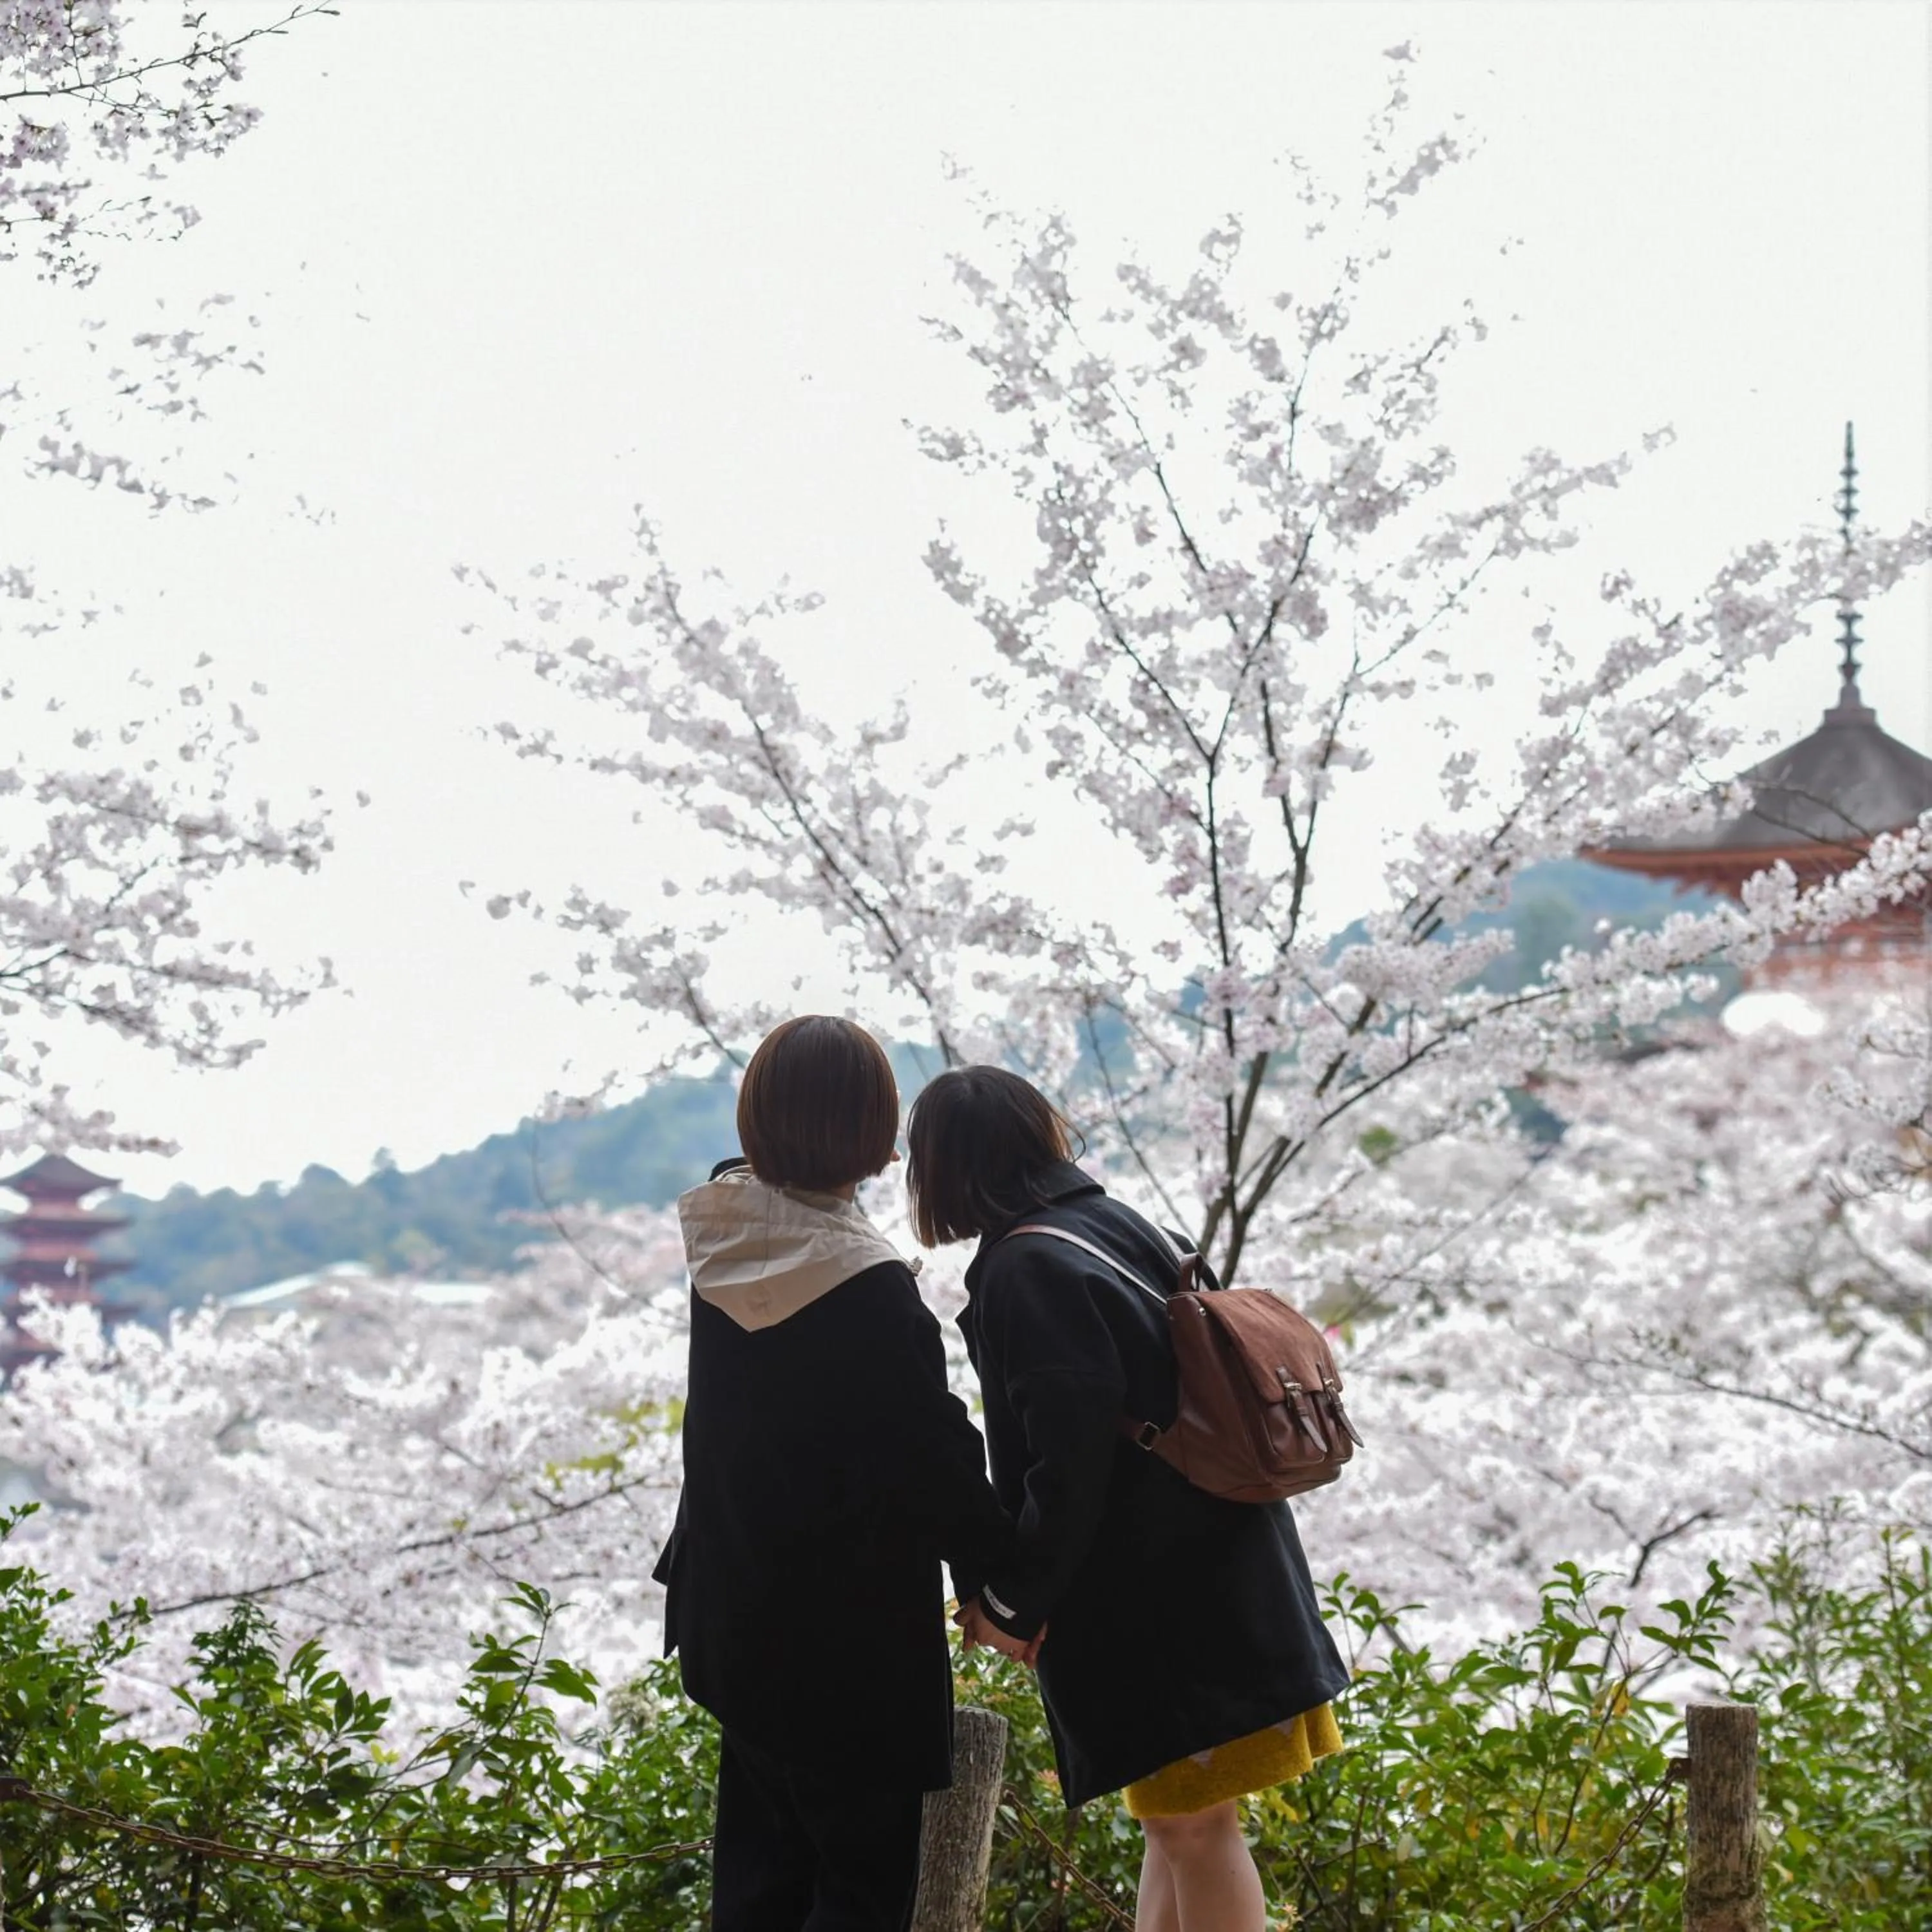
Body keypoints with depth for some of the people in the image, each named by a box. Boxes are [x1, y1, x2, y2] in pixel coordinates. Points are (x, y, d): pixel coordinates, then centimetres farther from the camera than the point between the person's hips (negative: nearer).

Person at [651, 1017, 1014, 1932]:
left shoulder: (726, 1241, -6)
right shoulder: (869, 1291, -25)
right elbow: (935, 1461, -18)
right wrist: (1009, 1580, -6)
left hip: (731, 1618, 7)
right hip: (851, 1645, -7)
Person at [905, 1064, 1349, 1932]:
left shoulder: (1029, 1272, -17)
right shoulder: (1117, 1227, 9)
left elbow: (1068, 1468, -22)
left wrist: (1014, 1600, -9)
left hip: (1156, 1597, -9)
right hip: (1212, 1578, 9)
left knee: (1193, 1824, -1)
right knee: (1178, 1816, 17)